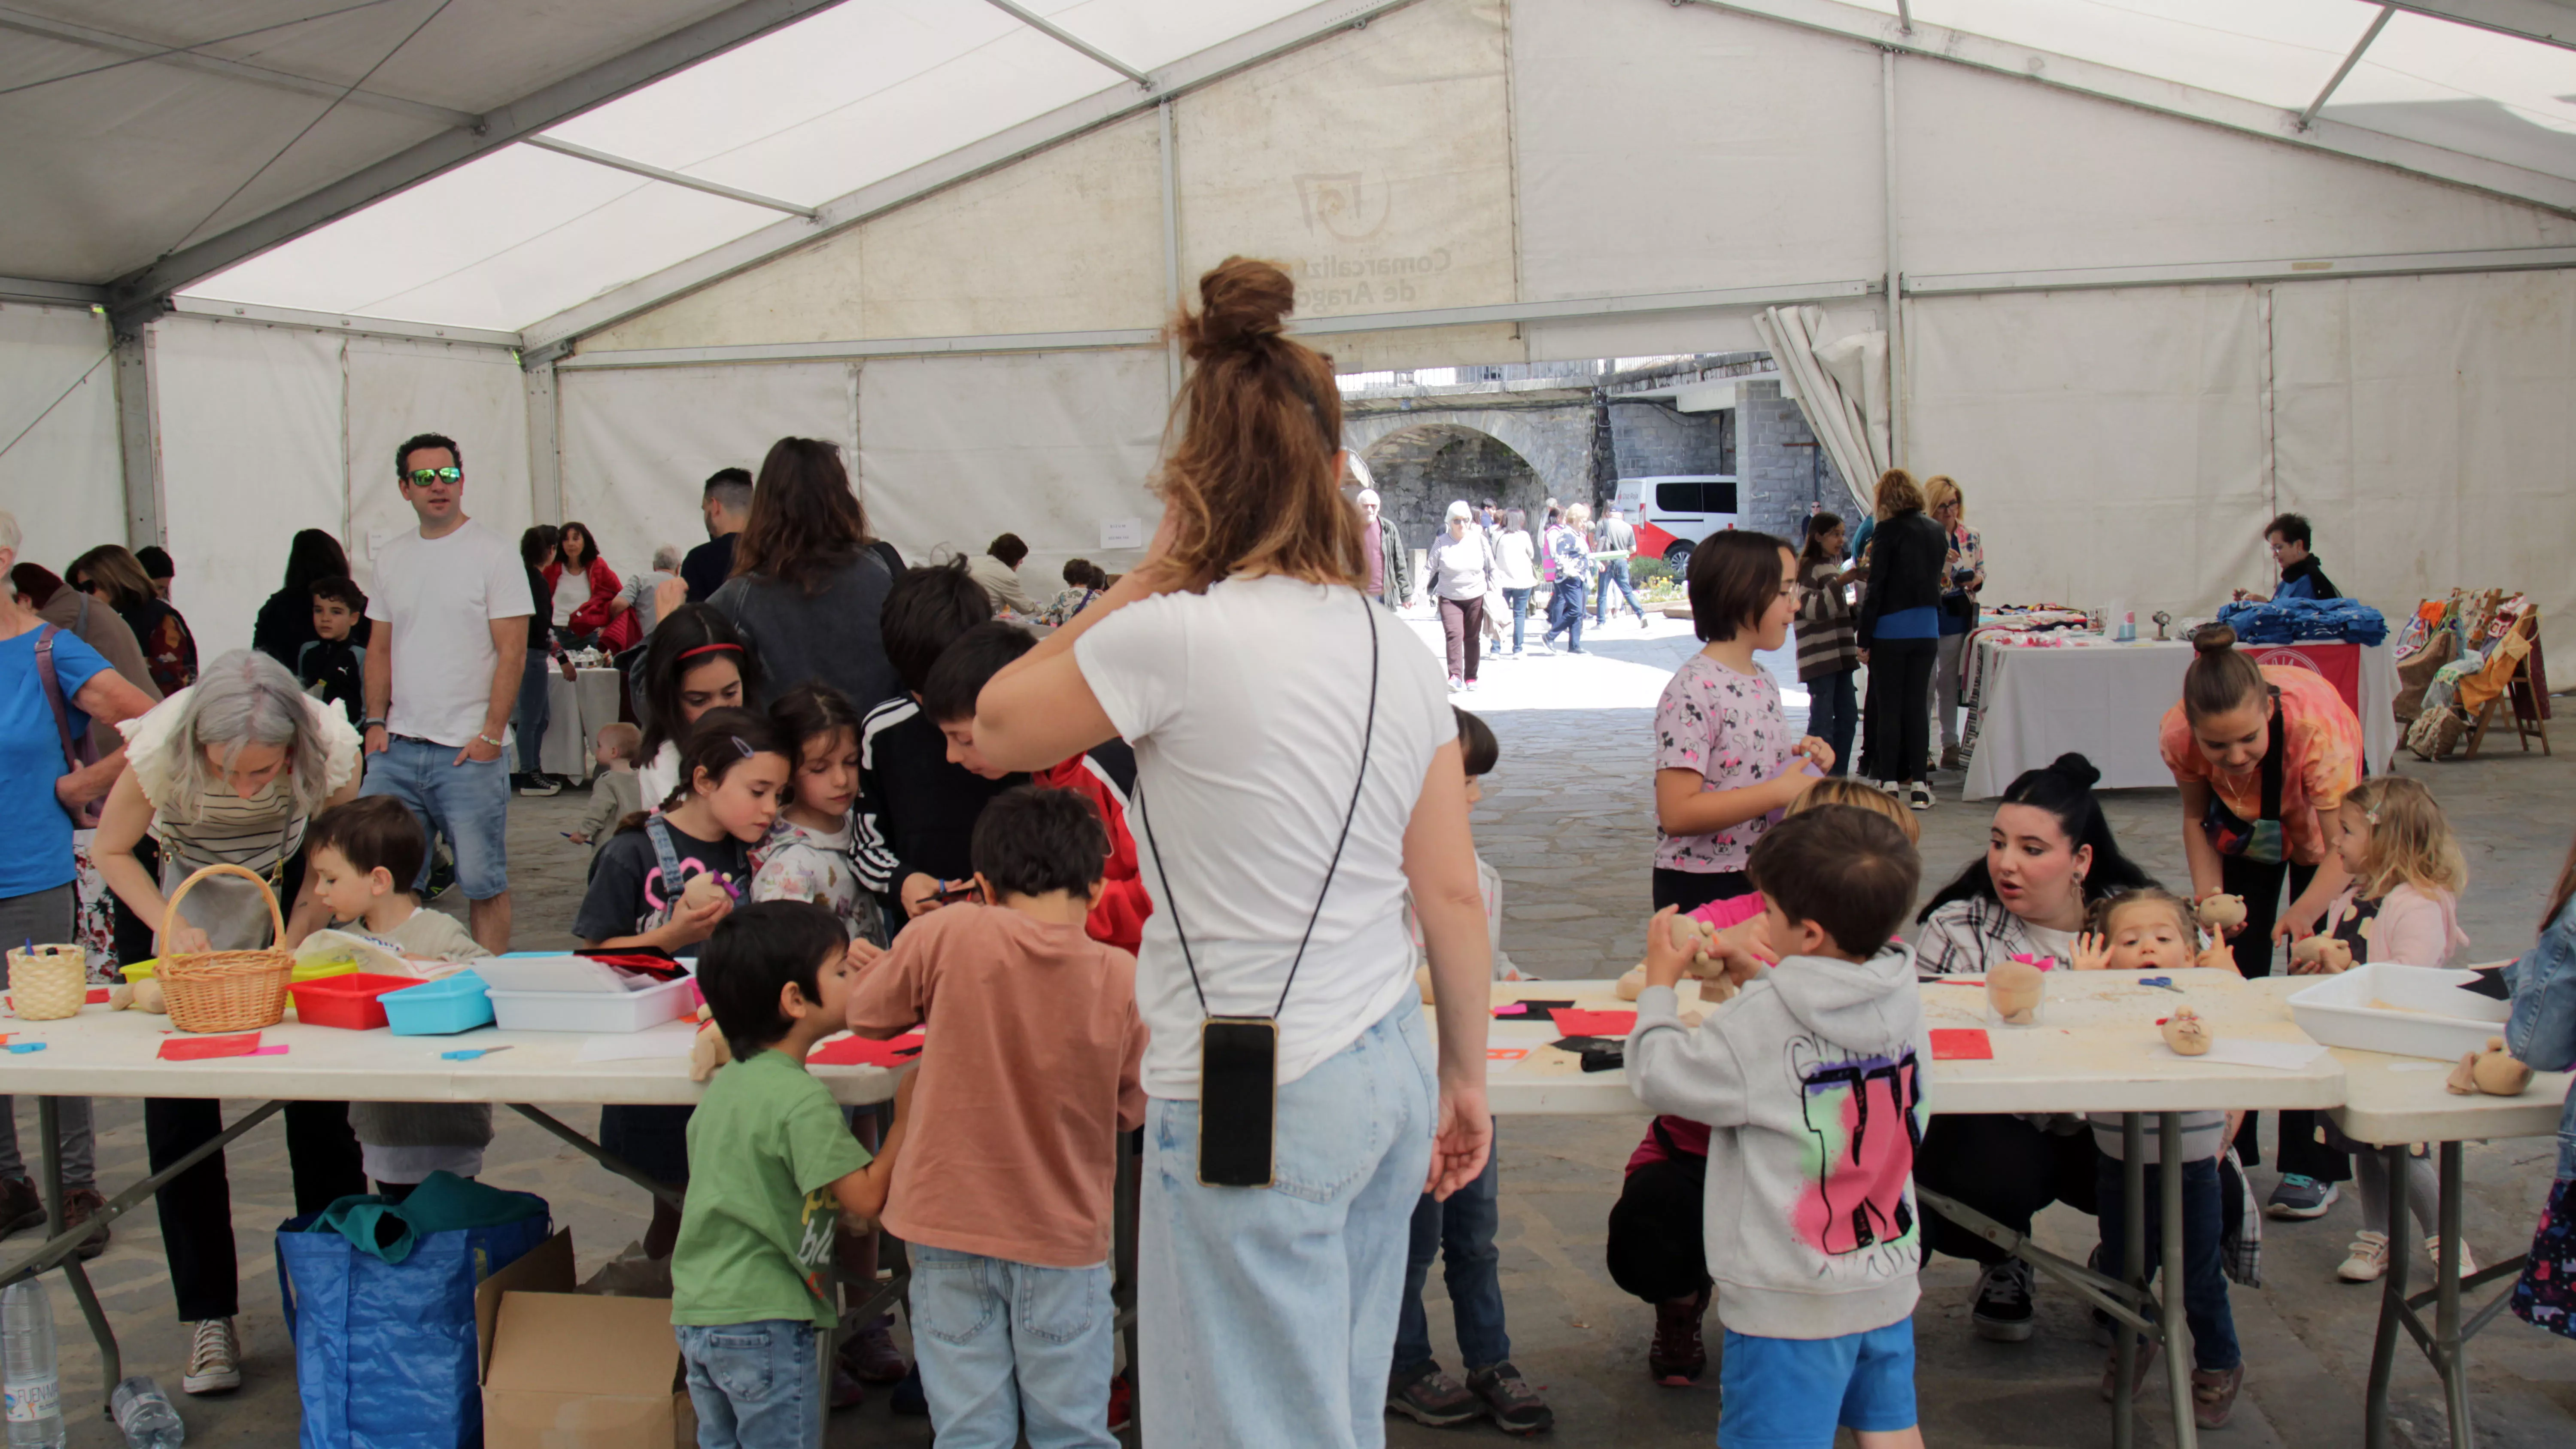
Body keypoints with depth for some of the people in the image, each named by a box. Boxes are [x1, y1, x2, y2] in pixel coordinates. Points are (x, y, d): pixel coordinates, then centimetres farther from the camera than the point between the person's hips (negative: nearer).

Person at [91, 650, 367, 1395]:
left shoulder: (330, 746, -31)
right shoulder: (162, 746, -33)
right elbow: (111, 851, -14)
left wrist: (288, 951, -24)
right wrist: (169, 927, -29)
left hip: (285, 885, 1)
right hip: (173, 886, 0)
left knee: (318, 1099, -2)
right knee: (178, 1110, -4)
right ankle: (209, 1318, 6)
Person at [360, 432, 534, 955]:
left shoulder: (492, 555, -4)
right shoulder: (391, 557, 13)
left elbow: (512, 652, -8)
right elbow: (380, 647, 18)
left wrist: (491, 735, -13)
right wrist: (376, 721, 7)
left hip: (469, 751, -5)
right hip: (397, 749, 5)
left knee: (483, 881, -1)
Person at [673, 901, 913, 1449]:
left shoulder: (723, 1085, 10)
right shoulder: (801, 1100, -18)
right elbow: (865, 1198, -20)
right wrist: (907, 1117, -11)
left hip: (695, 1314, 8)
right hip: (765, 1321, -8)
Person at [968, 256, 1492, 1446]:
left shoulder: (1176, 638, -16)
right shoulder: (1400, 655, 3)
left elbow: (997, 727, 0)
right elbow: (1454, 896, 6)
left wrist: (1150, 573, 0)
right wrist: (1467, 1079, 17)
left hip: (1255, 1107, -7)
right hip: (1388, 1078, 7)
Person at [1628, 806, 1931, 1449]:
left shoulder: (1760, 1024, -22)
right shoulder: (1903, 1003, -2)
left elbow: (1659, 1076, -13)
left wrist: (1660, 983, 1)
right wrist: (1760, 977, 17)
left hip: (1794, 1304, -7)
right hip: (1889, 1284, 7)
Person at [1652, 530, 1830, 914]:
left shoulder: (1765, 682, 10)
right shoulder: (1693, 691, -17)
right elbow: (1677, 814, -24)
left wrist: (1805, 763, 2)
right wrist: (1779, 791, -24)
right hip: (1701, 890, -8)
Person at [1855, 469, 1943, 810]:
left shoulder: (1888, 531, -11)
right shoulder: (1936, 531, 7)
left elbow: (1875, 587, -12)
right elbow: (1935, 577, 15)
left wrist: (1864, 639, -8)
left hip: (1891, 629, -5)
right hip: (1927, 628, 5)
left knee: (1887, 707, 2)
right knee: (1917, 705, 9)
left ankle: (1889, 783, 3)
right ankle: (1919, 785, 8)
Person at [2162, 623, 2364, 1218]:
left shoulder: (2317, 723, -44)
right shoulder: (2179, 734, -34)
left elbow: (2344, 847, -42)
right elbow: (2195, 814, -13)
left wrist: (2304, 914, -60)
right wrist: (2209, 894, -28)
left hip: (2319, 824, -2)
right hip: (2242, 829, 2)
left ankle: (2311, 1166, 2)